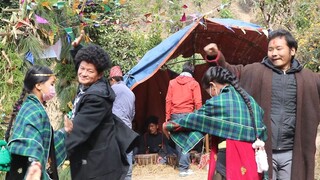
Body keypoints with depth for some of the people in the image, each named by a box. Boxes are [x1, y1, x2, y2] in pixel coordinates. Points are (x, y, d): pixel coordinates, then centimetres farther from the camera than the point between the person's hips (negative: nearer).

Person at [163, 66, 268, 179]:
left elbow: (193, 119, 5)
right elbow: (261, 133, 13)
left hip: (228, 160, -7)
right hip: (253, 161, 7)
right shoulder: (250, 100, 11)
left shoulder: (217, 102, -7)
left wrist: (169, 125, 18)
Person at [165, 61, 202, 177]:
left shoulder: (172, 82, 7)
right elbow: (198, 102, -5)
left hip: (175, 115, 3)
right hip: (188, 114, -3)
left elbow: (168, 100, 4)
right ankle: (184, 168, -6)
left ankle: (182, 164, 20)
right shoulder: (194, 83, -1)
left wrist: (167, 117, 8)